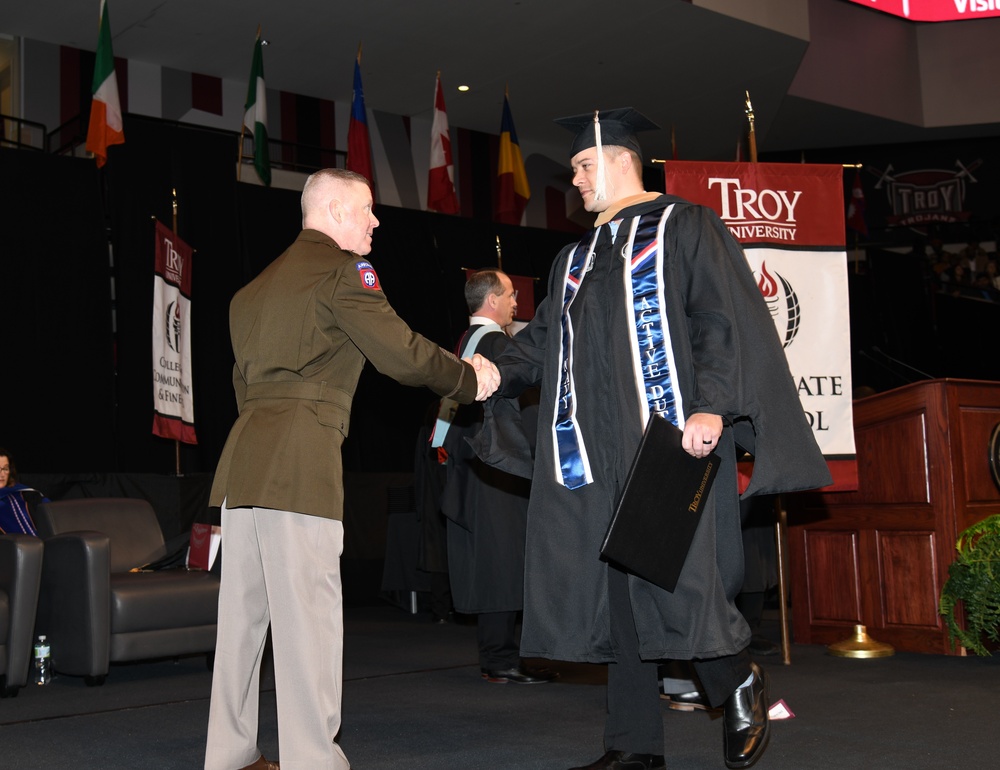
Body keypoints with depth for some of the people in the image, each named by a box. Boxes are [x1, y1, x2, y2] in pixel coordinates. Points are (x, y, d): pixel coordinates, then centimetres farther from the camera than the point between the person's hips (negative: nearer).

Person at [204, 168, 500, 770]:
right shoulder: (342, 268, -2)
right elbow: (402, 353, -8)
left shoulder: (261, 282, 24)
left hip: (243, 456, 9)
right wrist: (471, 378, 8)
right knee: (308, 614, -7)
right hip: (301, 457, -8)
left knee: (243, 611, 11)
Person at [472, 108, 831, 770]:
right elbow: (545, 340, 19)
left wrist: (710, 407, -19)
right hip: (598, 450, 6)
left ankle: (740, 685, 16)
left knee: (672, 575, -13)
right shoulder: (576, 260, 23)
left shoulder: (685, 228, 4)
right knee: (615, 588, 4)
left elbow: (726, 320, -7)